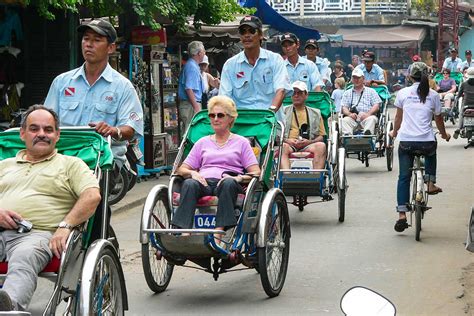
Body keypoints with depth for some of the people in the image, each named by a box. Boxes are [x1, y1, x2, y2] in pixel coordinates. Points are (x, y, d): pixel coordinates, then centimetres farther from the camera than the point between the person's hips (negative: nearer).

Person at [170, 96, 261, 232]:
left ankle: (219, 231, -51)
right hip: (204, 183, 2)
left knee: (229, 183, -38)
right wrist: (192, 173, -3)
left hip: (227, 183, -2)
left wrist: (239, 178, -12)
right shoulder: (202, 143, 28)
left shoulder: (241, 142, 20)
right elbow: (181, 169, 21)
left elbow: (256, 172, 9)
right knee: (189, 183, -34)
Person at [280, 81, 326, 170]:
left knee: (321, 146, -31)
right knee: (283, 147, -36)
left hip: (308, 146, 1)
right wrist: (287, 140, -8)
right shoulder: (284, 111, 20)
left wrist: (309, 142, -6)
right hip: (289, 145, -1)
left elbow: (321, 136, 15)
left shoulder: (315, 113, 22)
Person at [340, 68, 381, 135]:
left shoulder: (371, 91, 22)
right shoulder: (347, 93, 26)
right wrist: (349, 114, -11)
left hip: (367, 117, -1)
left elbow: (376, 105, 9)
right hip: (353, 117, 1)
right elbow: (344, 107, 14)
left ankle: (368, 134, -60)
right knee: (345, 120, -30)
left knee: (372, 119, -34)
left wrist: (368, 114, -12)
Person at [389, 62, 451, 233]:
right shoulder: (433, 95, 3)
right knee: (431, 153, 38)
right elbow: (438, 119, 12)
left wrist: (394, 132, 31)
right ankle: (430, 183, 28)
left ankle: (402, 215, 1)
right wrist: (444, 134, 31)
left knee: (404, 177, 9)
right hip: (427, 141, 0)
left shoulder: (403, 93, 3)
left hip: (406, 141, 0)